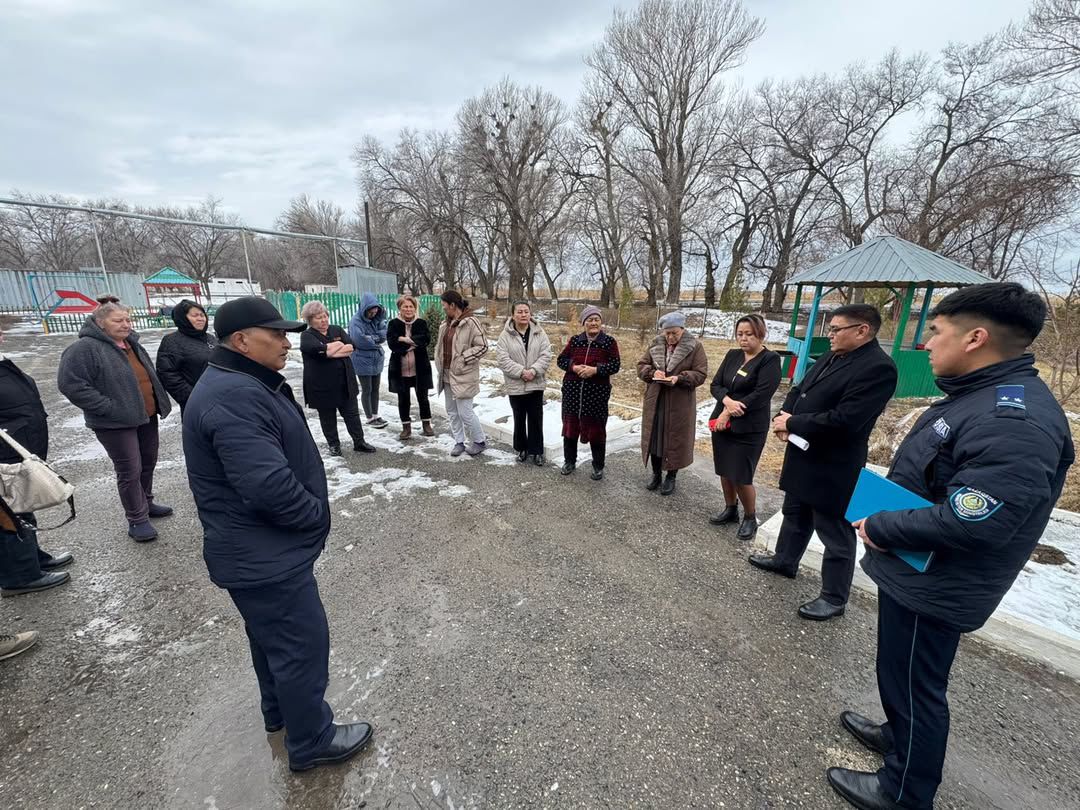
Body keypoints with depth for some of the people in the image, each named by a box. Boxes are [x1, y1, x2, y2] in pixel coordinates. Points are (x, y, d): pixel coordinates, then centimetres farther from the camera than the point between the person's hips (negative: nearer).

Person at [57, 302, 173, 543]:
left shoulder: (132, 344, 12)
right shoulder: (85, 348, -14)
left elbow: (149, 375, 23)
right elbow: (71, 384, -19)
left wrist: (158, 401, 11)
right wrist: (109, 408, -20)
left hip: (146, 416, 8)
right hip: (115, 423, -7)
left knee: (148, 463, 17)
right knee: (130, 470, -2)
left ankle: (146, 503, 35)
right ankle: (137, 520, 11)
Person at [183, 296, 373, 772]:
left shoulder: (246, 385, 9)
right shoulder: (234, 396, -27)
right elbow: (269, 484, -33)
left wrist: (311, 514, 9)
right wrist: (318, 516, -15)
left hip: (258, 550, 11)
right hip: (265, 556, -11)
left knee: (272, 636, 27)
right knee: (302, 645, 7)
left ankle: (279, 712, 49)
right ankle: (311, 741, 28)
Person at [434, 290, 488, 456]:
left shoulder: (470, 322, -14)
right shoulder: (445, 323, 10)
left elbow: (482, 346, -15)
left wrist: (463, 358, -17)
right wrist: (439, 361, 8)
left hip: (462, 376, -8)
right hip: (447, 375, 8)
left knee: (465, 412, -5)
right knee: (452, 412, 14)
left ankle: (479, 441, 16)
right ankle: (459, 442, 28)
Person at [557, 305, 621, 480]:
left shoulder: (609, 342, -3)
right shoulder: (575, 340, 4)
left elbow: (615, 365, -7)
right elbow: (561, 359, 5)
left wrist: (595, 369, -20)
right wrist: (573, 367, -15)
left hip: (597, 393, -2)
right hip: (572, 391, 3)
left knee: (596, 429, 5)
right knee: (570, 425, 12)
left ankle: (598, 467, 21)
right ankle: (569, 461, 30)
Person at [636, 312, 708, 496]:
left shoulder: (695, 346, -6)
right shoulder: (656, 344, 4)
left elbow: (701, 374, -9)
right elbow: (641, 365, 6)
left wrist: (680, 378, -25)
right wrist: (652, 372, -15)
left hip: (679, 404, -3)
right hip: (655, 401, 3)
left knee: (675, 439, 7)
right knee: (654, 437, 11)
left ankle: (671, 477, 24)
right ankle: (656, 474, 29)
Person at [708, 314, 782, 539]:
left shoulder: (770, 360, -9)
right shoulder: (732, 355, 7)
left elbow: (761, 395, -18)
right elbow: (715, 385, 3)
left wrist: (729, 412, -17)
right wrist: (728, 402, -18)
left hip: (749, 428, -5)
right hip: (722, 422, 6)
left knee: (741, 477, -2)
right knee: (725, 471, 13)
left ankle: (750, 518, 22)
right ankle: (730, 510, 34)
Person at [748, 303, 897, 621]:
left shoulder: (878, 368, -22)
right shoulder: (830, 357, 6)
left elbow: (843, 420, -29)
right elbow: (799, 390, 12)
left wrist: (793, 423, -18)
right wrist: (785, 415, -8)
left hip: (833, 467, -9)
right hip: (804, 456, 9)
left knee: (835, 533, 7)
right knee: (795, 514, 24)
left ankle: (834, 598, 23)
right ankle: (785, 560, 44)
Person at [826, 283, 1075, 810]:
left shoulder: (1013, 421, -28)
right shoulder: (982, 395, 5)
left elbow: (971, 523, -31)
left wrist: (879, 529, -19)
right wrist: (884, 517, 4)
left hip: (933, 586, -9)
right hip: (917, 571, 9)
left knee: (913, 682, 11)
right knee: (903, 671, 28)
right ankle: (901, 735, 51)